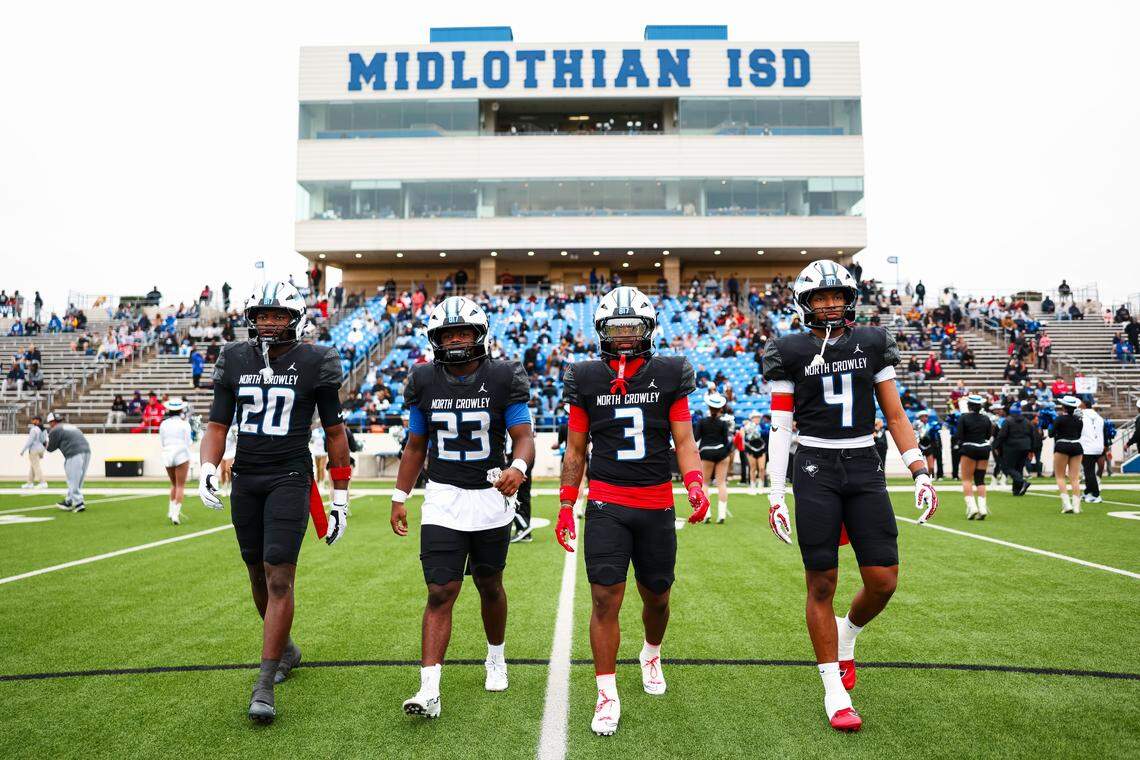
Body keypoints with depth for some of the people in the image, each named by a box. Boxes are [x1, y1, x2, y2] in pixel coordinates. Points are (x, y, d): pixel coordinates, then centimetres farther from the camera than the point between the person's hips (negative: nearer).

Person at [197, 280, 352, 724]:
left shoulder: (314, 364, -4)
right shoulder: (235, 361, 6)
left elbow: (334, 432, 3)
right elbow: (218, 426, 9)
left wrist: (340, 497, 3)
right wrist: (207, 470, -11)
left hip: (289, 479, -4)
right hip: (244, 481, 5)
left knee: (279, 578, -10)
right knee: (258, 575, 13)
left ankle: (264, 686, -3)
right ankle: (286, 650, 36)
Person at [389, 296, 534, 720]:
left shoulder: (503, 379, -8)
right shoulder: (424, 382, -1)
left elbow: (524, 435, -10)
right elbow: (416, 445, 8)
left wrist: (518, 467, -32)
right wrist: (399, 498, 6)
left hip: (491, 496, 0)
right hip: (443, 499, 1)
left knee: (489, 586, 15)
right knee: (440, 593, -5)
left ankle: (496, 658, 40)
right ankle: (429, 691, -2)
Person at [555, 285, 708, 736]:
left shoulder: (669, 376, 2)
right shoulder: (587, 380, 3)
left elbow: (683, 440, 2)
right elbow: (575, 449, 8)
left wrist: (695, 484, -16)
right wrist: (566, 505, 4)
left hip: (657, 505, 1)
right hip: (605, 504, -1)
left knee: (656, 596, 14)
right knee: (605, 598, -6)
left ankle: (651, 655, 45)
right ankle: (607, 696, 7)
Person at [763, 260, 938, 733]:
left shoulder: (871, 343, 8)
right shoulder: (790, 352, 2)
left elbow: (895, 414, 10)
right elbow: (780, 427, 1)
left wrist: (919, 471, 2)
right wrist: (775, 494, -4)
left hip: (865, 468, 3)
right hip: (815, 470, -2)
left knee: (884, 579, -1)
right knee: (822, 584, 2)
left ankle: (847, 635, 32)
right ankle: (834, 693, 16)